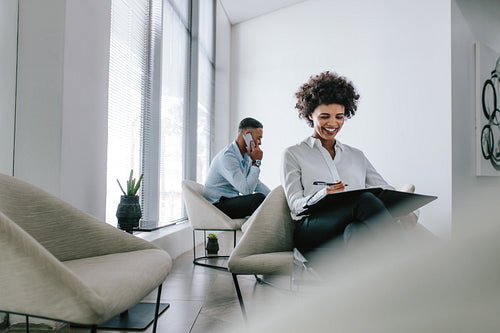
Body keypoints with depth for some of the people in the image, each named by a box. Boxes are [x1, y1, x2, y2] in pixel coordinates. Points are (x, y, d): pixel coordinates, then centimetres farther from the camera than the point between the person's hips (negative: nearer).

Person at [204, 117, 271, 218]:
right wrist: (256, 162, -19)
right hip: (218, 205, -9)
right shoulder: (227, 156, -22)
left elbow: (255, 183, 19)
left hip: (233, 200, 9)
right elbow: (247, 189, -29)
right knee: (259, 198, -27)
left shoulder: (246, 155, 8)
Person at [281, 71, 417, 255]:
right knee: (366, 199, -34)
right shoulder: (293, 154, 16)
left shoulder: (357, 156, 28)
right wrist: (323, 195, -20)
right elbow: (295, 203, 4)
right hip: (312, 229, -3)